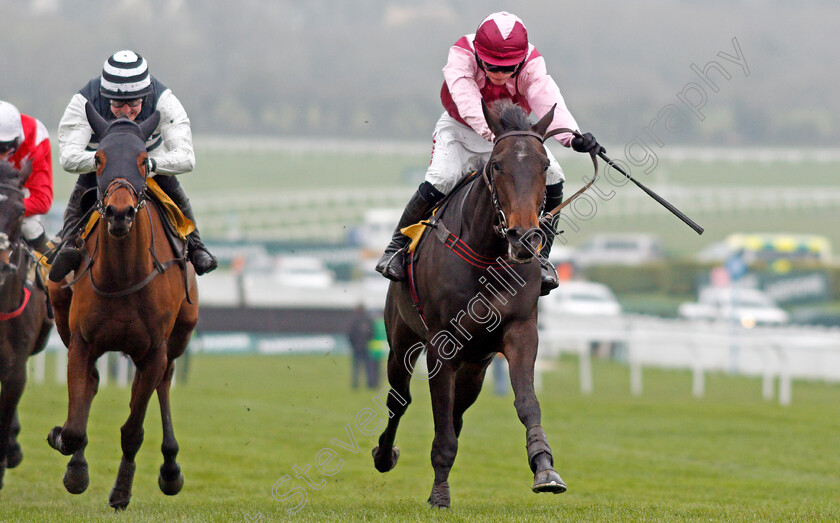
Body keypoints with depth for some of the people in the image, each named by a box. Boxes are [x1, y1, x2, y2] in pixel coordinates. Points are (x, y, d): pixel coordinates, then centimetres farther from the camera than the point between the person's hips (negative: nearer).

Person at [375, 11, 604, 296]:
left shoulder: (531, 65, -27)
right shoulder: (461, 56, -31)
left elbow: (547, 99, -44)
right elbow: (467, 100, -47)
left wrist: (571, 136, -64)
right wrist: (491, 132, -66)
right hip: (460, 130, -2)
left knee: (551, 178, -19)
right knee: (438, 181, -27)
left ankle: (540, 256, -2)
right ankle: (398, 245, -5)